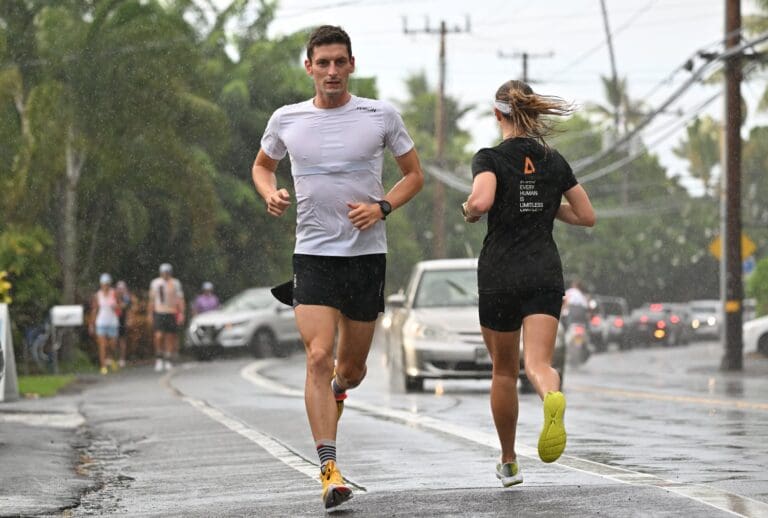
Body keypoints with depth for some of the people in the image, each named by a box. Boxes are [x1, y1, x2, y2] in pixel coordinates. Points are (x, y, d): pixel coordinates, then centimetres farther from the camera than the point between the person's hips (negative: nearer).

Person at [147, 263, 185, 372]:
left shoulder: (175, 283, 2)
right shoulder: (155, 283, 7)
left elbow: (180, 299, 0)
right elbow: (151, 300, 15)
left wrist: (181, 313, -9)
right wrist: (149, 314, 13)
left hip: (172, 313, 0)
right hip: (159, 313, 0)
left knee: (170, 337, 4)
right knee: (159, 336, -14)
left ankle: (167, 360, 15)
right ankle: (159, 358, 2)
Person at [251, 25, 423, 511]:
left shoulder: (381, 115, -1)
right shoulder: (286, 119, 2)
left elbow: (415, 174, 9)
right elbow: (262, 165, 21)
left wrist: (381, 207, -9)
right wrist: (270, 193, -1)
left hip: (367, 255, 1)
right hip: (313, 254, 0)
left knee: (351, 368, 9)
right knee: (318, 357, -17)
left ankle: (336, 391, 48)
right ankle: (329, 470, -17)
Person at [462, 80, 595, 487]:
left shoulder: (490, 158, -5)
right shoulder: (554, 161, 9)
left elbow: (481, 200, -25)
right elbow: (586, 216, 13)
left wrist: (468, 211, -3)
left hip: (500, 274, -2)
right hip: (545, 272, 2)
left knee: (504, 371, 14)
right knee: (538, 363, -11)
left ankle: (508, 463, 26)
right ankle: (553, 398, -48)